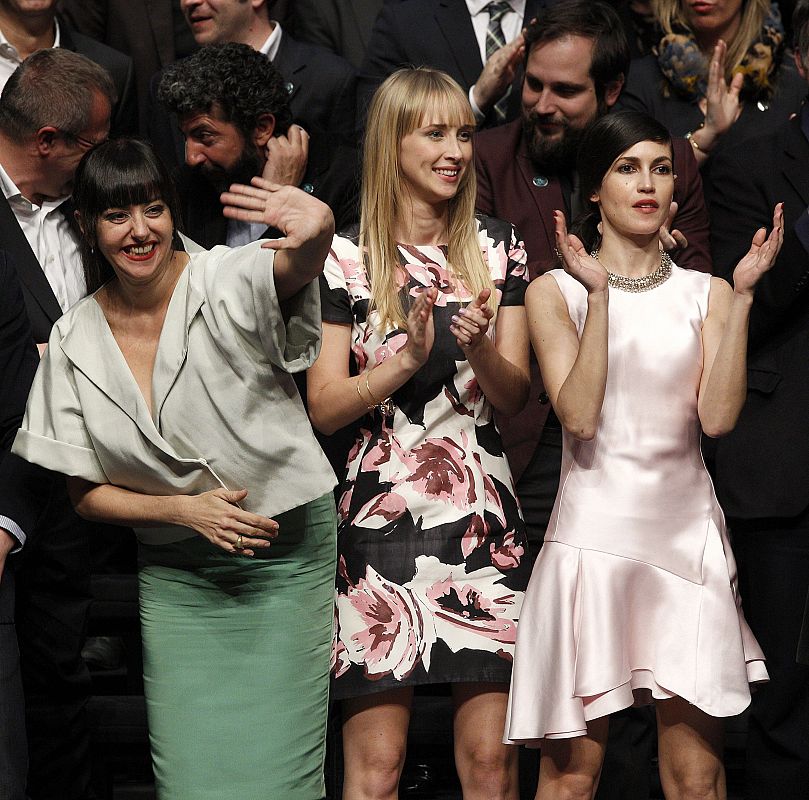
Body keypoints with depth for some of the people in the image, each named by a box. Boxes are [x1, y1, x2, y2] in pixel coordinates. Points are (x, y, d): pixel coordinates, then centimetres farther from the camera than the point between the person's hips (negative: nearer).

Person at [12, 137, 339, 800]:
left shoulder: (227, 284, -13)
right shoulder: (74, 342, -2)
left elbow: (297, 267, -38)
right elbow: (85, 491, 3)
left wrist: (316, 231, -62)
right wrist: (184, 509, -13)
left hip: (289, 552, -2)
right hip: (176, 572, 3)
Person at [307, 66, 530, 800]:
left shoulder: (497, 249, 10)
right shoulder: (344, 257, 1)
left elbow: (514, 395, 7)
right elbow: (322, 407, -2)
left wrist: (479, 347, -14)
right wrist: (407, 359, -16)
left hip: (484, 519, 3)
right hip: (380, 518, -2)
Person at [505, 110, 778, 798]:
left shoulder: (707, 294, 10)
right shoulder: (556, 291, 3)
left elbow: (718, 417, -5)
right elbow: (578, 416, -11)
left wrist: (743, 296, -8)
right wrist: (599, 295, -16)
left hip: (688, 529, 2)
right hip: (595, 531, -2)